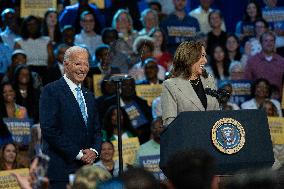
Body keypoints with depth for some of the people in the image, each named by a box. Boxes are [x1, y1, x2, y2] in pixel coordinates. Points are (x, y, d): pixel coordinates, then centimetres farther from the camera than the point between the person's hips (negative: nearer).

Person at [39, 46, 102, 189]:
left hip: (87, 171, 7)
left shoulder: (89, 96, 20)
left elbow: (96, 130, 21)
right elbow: (49, 130, -13)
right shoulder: (51, 91, -4)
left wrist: (94, 150, -1)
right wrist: (78, 154, -13)